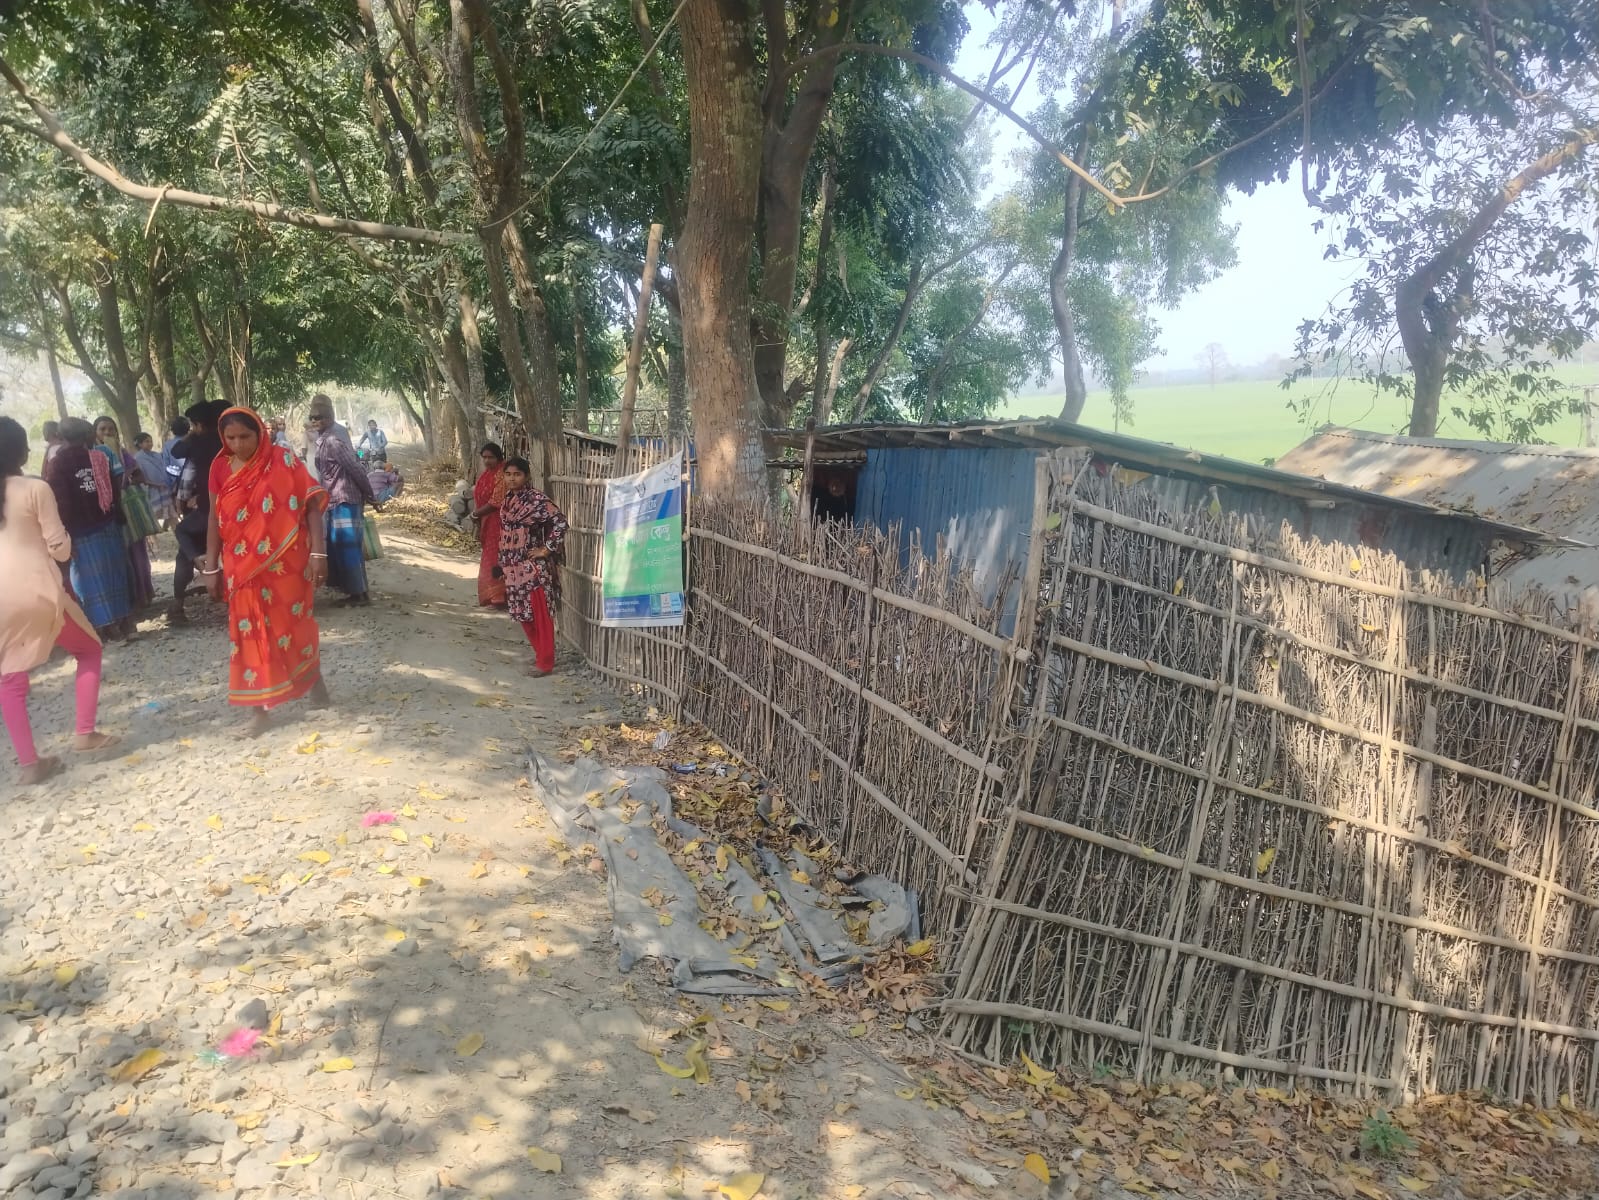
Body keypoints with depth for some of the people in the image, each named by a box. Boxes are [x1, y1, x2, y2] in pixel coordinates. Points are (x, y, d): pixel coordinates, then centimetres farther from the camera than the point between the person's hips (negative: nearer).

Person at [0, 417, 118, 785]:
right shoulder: (36, 489, -6)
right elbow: (60, 548, -5)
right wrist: (63, 539, 15)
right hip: (38, 590, -3)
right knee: (89, 650, 19)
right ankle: (85, 732, 11)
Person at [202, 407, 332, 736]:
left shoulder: (283, 461, -7)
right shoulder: (220, 468, 3)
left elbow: (311, 505, -9)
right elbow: (215, 518, 7)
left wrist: (318, 552, -17)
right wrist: (211, 568, 6)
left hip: (285, 562, -3)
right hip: (243, 566, 3)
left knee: (294, 621, 8)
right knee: (251, 631, 6)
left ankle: (313, 676, 33)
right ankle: (260, 705, 13)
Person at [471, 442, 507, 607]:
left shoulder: (501, 475, -15)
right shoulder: (486, 474, 12)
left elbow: (496, 502, -20)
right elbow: (480, 499, 15)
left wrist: (476, 513, -10)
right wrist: (479, 525, 10)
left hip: (497, 523, -9)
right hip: (486, 523, 9)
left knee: (494, 560, -6)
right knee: (488, 559, 12)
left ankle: (496, 599, -2)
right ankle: (489, 597, 18)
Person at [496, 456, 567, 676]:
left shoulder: (536, 499, -14)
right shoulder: (507, 500, 10)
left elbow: (560, 522, -20)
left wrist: (547, 549, -18)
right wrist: (502, 564, 18)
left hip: (533, 567, -8)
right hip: (514, 567, 8)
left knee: (540, 615, -3)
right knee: (524, 613, 14)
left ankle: (545, 662, 3)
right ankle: (540, 653, 27)